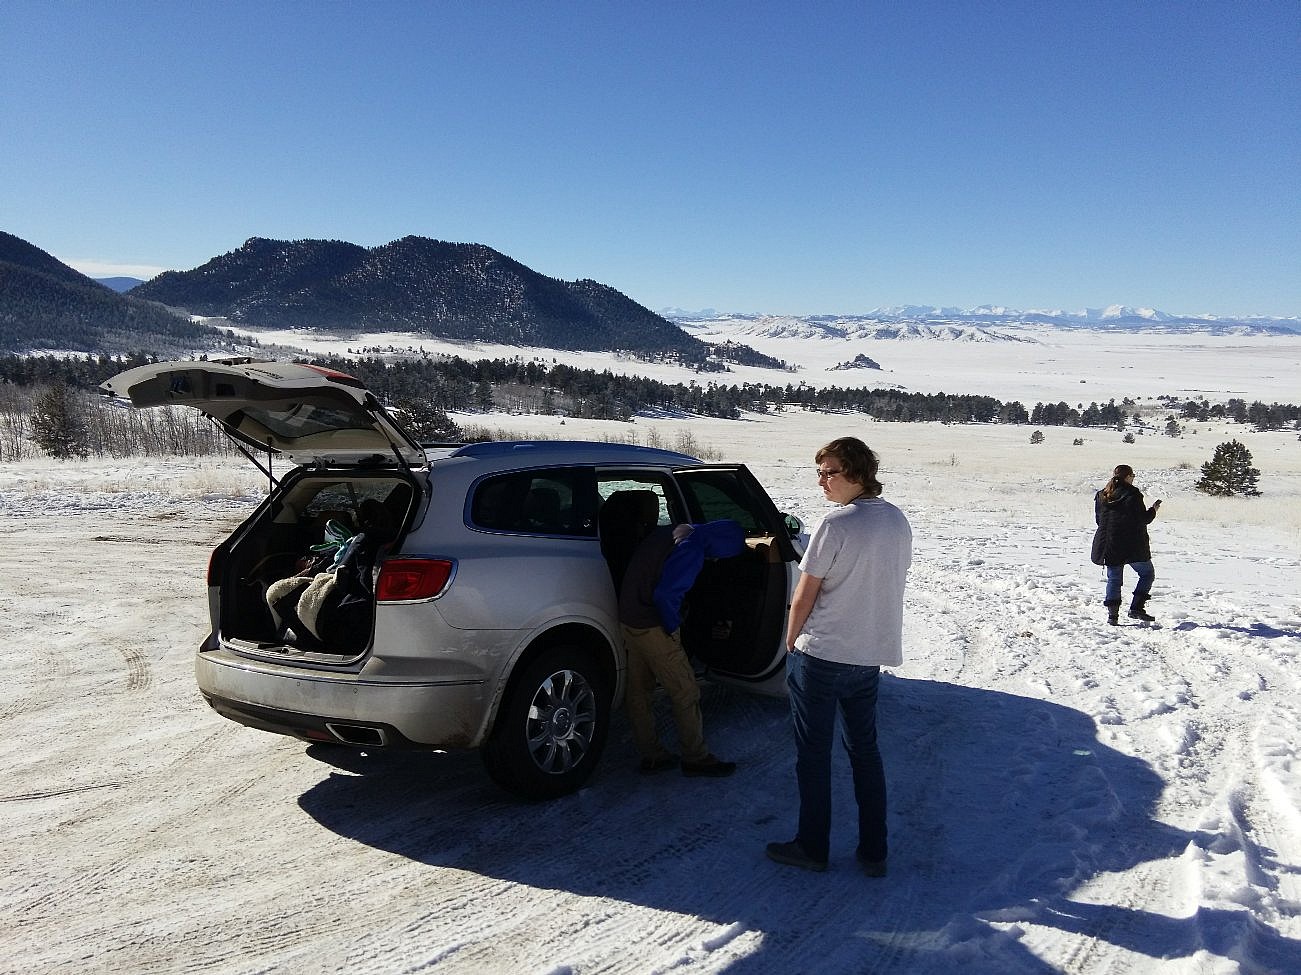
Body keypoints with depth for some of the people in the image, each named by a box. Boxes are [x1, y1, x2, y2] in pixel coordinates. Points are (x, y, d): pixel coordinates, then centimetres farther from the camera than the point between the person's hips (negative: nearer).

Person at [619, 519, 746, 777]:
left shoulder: (669, 532, 8)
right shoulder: (692, 551, -20)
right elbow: (665, 595, -28)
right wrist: (673, 627, -11)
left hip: (628, 618, 9)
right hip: (652, 628, -9)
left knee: (638, 690, 15)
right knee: (686, 693, 3)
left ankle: (651, 755, 27)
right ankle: (696, 758, 12)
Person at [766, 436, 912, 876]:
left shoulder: (836, 526, -20)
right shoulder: (898, 521, 4)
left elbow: (804, 597, -14)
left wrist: (791, 642, 1)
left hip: (820, 654, -7)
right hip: (871, 654, 7)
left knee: (813, 753, 8)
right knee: (865, 749, 17)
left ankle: (812, 847, 19)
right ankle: (874, 852, 20)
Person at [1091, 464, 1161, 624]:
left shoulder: (1101, 496, 7)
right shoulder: (1132, 494, -10)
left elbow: (1098, 519, 12)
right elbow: (1143, 519, -9)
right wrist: (1153, 510, 9)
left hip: (1108, 545, 5)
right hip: (1133, 545, -5)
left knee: (1114, 579, 10)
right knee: (1147, 573, 12)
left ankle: (1112, 614, 3)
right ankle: (1136, 608, 2)